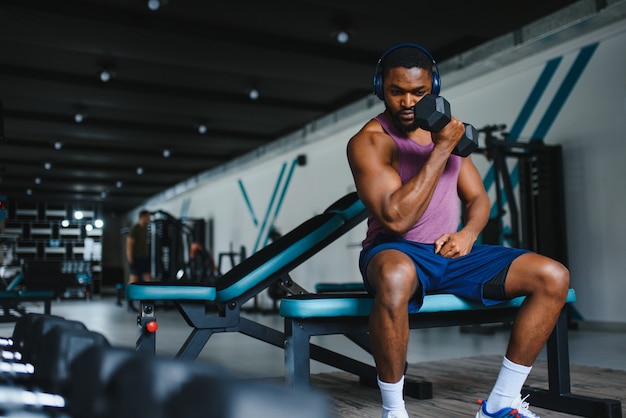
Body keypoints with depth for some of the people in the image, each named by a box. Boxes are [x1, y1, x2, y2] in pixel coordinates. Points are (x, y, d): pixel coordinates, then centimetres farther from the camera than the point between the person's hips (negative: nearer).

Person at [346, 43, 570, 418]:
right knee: (396, 276, -43)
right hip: (398, 252, -6)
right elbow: (395, 218, -22)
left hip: (451, 252, 6)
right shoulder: (369, 141, -9)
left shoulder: (445, 129, 13)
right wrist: (442, 150, -20)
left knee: (553, 277, -9)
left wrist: (468, 233, -7)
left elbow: (478, 198, 16)